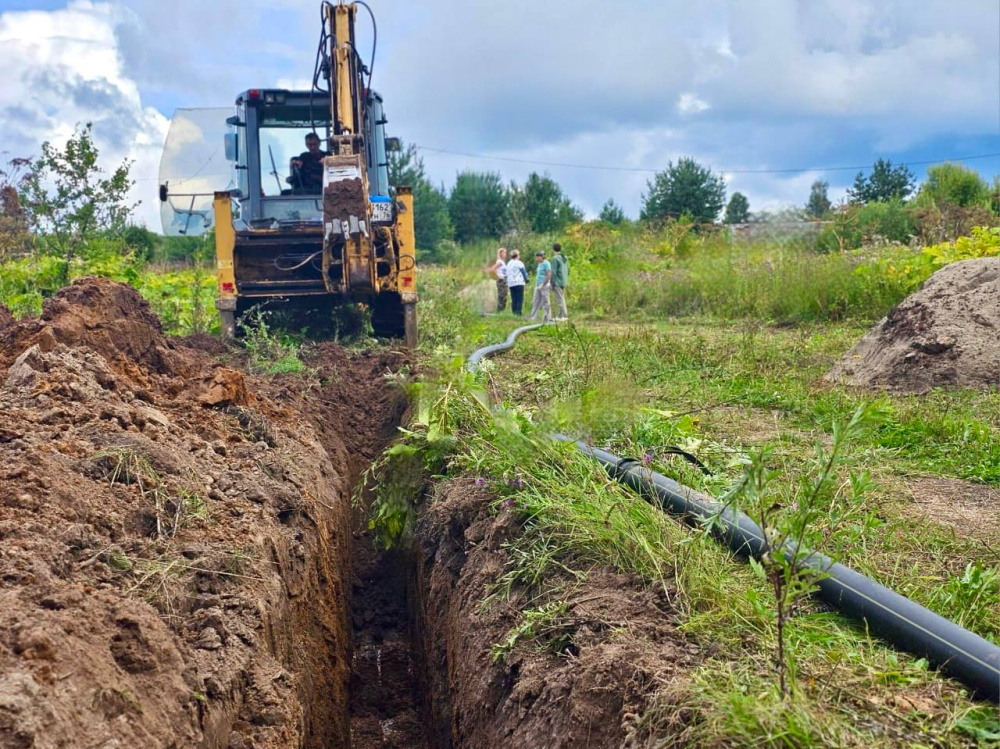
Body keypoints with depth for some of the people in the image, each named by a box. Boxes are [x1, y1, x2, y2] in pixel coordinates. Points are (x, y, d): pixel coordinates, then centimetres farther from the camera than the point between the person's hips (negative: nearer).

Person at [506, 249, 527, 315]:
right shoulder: (519, 263, -5)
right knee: (520, 299, -6)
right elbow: (524, 272, -4)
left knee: (513, 300, 7)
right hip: (519, 283, -6)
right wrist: (526, 279, 7)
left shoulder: (508, 264, 15)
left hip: (511, 284, 6)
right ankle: (518, 313, -13)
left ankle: (514, 313, 3)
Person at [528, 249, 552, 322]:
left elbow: (549, 276, -17)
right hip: (538, 285, 9)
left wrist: (543, 285, -18)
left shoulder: (546, 264, -11)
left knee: (545, 302, -5)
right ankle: (532, 316, 9)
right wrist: (536, 285, 15)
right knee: (535, 301, 7)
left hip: (544, 285, -9)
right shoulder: (539, 264, 16)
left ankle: (547, 318, 0)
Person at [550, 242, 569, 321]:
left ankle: (564, 315, -11)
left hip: (557, 282, -8)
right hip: (563, 282, 9)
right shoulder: (565, 258, 13)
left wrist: (552, 283, -12)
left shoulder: (555, 258, -13)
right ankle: (559, 315, 16)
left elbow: (554, 272, -16)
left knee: (559, 299, -7)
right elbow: (568, 271, 17)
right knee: (561, 298, 13)